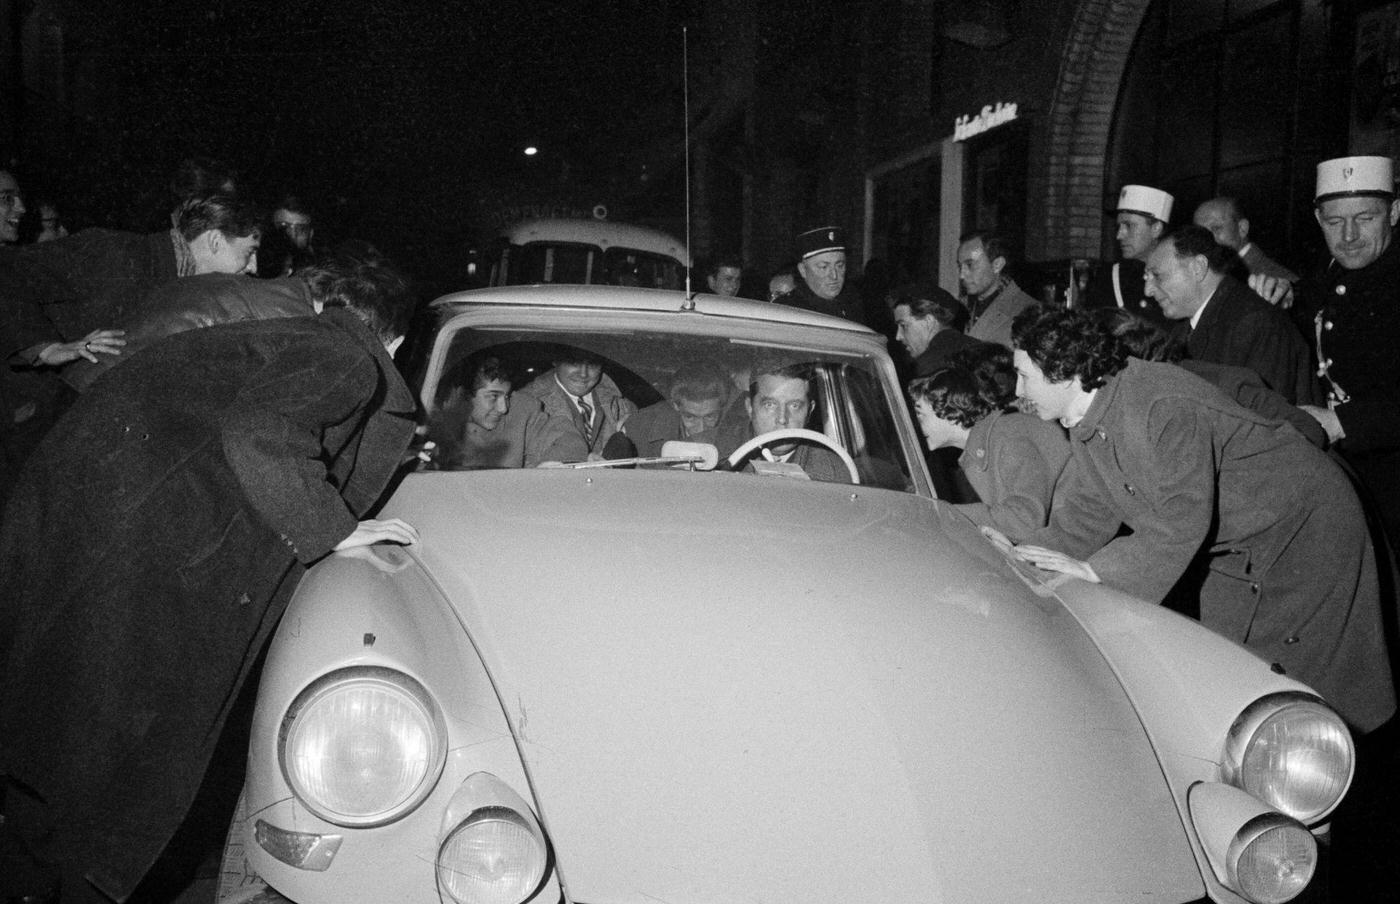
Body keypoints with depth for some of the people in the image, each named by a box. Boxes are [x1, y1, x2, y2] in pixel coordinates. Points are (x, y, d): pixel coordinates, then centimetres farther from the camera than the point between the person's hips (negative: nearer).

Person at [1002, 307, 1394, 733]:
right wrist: (1023, 556, -16)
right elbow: (1085, 517, -2)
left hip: (1305, 525, -8)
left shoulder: (1162, 407, -33)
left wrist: (1095, 570, -36)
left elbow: (1184, 521, -35)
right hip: (1239, 547, 8)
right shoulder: (1085, 426, -6)